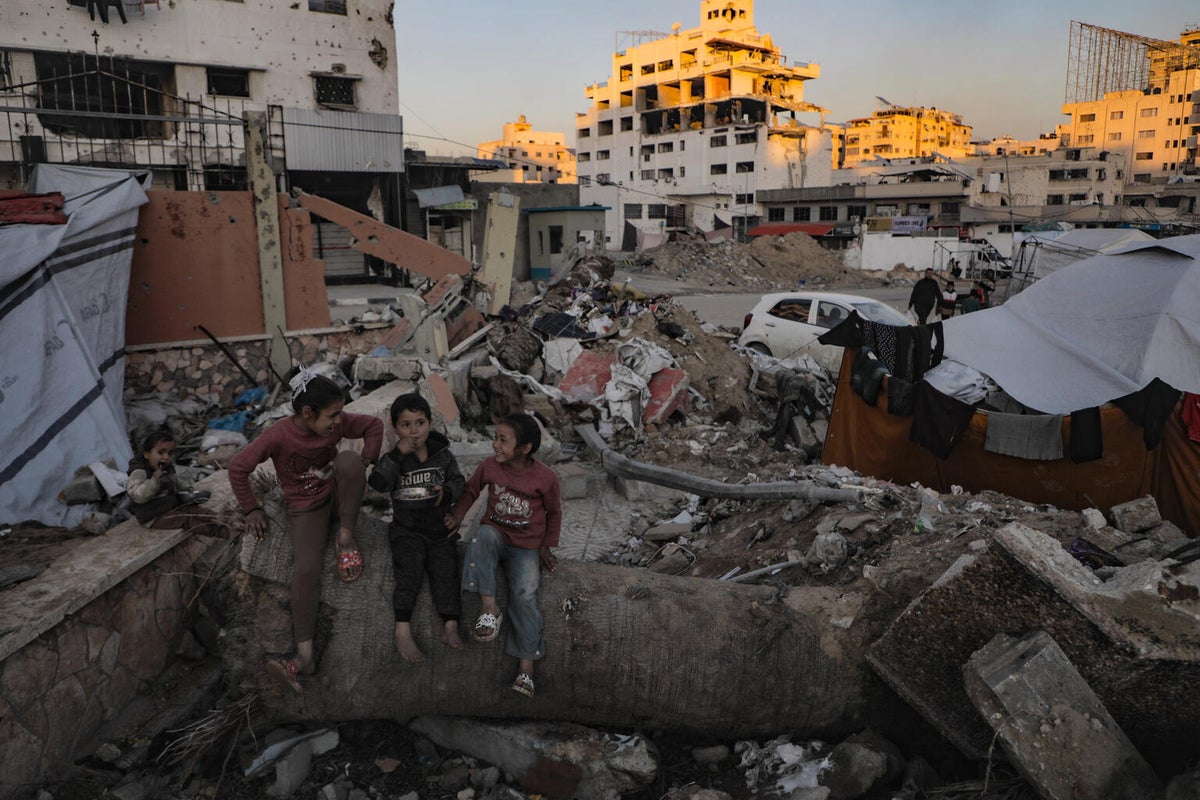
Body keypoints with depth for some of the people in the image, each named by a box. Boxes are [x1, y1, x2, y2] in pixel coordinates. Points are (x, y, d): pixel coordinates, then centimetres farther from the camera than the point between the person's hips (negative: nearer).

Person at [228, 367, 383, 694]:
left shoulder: (338, 423, -12)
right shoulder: (278, 436, -21)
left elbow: (373, 426, 4)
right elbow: (238, 468, -12)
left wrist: (363, 464, -5)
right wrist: (252, 509, -6)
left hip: (337, 496, 3)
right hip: (306, 507, -2)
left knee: (348, 458, -30)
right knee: (306, 568, -26)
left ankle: (346, 538, -18)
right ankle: (304, 655, -23)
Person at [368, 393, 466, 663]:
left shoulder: (442, 454, 4)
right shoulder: (395, 458, -2)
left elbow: (458, 480, 9)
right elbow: (378, 483, -18)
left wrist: (446, 491, -14)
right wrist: (398, 454, -25)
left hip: (440, 527, 2)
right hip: (407, 529, -2)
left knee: (445, 569, -12)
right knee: (410, 568, -21)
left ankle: (450, 626, -10)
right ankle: (403, 630, -22)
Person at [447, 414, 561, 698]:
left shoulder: (545, 478, -12)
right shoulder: (490, 465, -7)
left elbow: (554, 512, 3)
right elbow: (471, 490, 10)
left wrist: (546, 546, 1)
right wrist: (457, 515, -5)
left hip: (527, 547, -2)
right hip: (496, 535, 2)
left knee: (524, 594, -24)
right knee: (481, 536, -35)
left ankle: (526, 664, -14)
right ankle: (489, 608, -34)